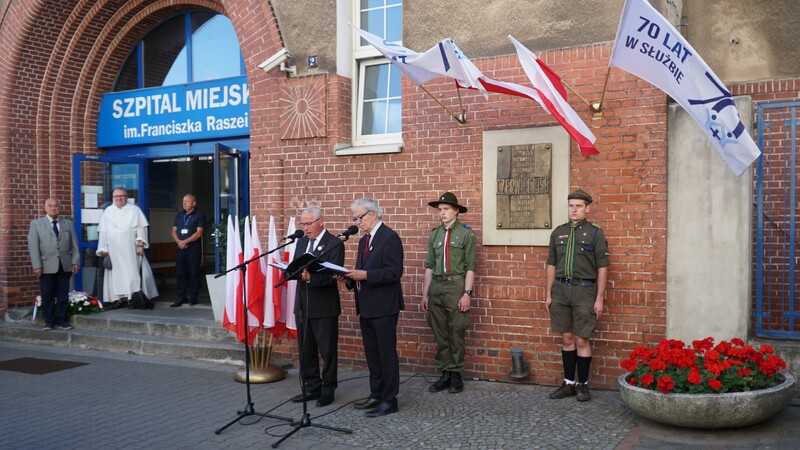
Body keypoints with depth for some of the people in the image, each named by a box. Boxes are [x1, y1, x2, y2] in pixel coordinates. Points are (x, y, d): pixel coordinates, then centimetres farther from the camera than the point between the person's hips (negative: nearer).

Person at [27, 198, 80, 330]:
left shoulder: (68, 223, 13)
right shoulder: (36, 224, 6)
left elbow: (74, 244, 10)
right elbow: (33, 246, 0)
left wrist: (75, 261, 0)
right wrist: (37, 266, -8)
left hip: (65, 266, 2)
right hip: (47, 266, -2)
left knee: (63, 295, 4)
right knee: (47, 295, 2)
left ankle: (61, 320, 13)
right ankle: (49, 322, 12)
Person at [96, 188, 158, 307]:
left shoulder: (134, 210, 3)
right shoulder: (108, 211, 9)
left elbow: (141, 228, -1)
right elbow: (103, 231, 9)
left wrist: (140, 245, -9)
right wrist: (103, 248, 5)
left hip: (131, 249, -2)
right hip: (113, 250, 2)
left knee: (133, 272, -4)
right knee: (117, 273, 1)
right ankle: (120, 297, 4)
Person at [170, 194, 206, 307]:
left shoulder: (199, 215, -1)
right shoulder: (179, 215, 16)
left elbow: (199, 233, -10)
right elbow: (174, 231, 14)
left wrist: (185, 241, -14)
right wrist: (178, 241, -6)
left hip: (194, 248, -5)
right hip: (180, 248, 5)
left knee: (193, 273, -1)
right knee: (180, 273, 4)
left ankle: (193, 298, 5)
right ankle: (181, 297, 9)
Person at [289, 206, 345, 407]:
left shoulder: (334, 244, -10)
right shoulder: (301, 242, 12)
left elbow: (333, 275, -18)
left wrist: (310, 277, -30)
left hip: (324, 306, -7)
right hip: (302, 304, 7)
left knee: (327, 351, 4)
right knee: (305, 351, 13)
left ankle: (328, 390, 16)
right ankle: (312, 387, 25)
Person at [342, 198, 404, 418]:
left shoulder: (389, 237, -12)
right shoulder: (364, 240, 16)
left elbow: (394, 272, -19)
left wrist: (365, 275, -24)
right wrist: (351, 277, 1)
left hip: (383, 307, -9)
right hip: (366, 307, 9)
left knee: (387, 353, -2)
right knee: (372, 354, 15)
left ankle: (389, 400, 6)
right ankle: (376, 394, 26)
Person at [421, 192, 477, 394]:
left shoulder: (466, 233, -3)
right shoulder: (435, 234, 11)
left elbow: (470, 266, -6)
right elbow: (429, 266, 13)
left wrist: (467, 293, -12)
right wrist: (425, 293, 9)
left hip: (456, 285, -5)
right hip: (436, 286, 5)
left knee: (456, 333, 3)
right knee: (440, 333, 9)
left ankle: (456, 374, 15)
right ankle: (445, 373, 19)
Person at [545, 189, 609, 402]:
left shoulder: (595, 233, 0)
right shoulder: (558, 232, 11)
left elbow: (602, 268, -3)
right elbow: (551, 265, 13)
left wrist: (600, 298, -7)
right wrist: (548, 294, 9)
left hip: (584, 290, -4)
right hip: (561, 289, 4)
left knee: (582, 340, 1)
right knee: (567, 338, 10)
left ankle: (582, 384, 14)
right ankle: (569, 383, 19)